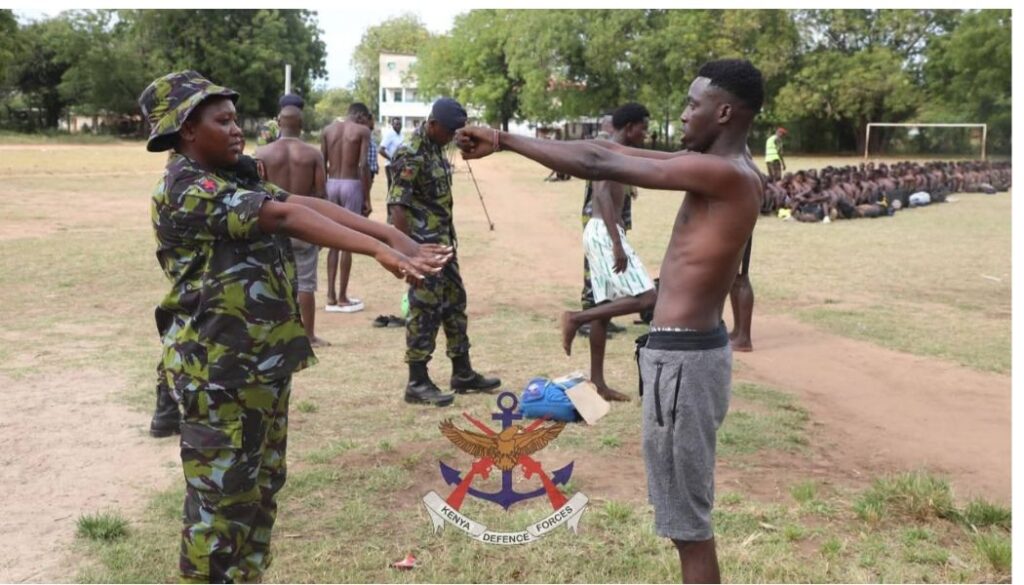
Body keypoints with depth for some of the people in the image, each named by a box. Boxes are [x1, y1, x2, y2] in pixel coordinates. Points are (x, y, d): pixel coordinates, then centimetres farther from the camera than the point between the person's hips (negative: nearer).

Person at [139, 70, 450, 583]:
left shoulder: (235, 179, 11)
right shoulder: (186, 189, -17)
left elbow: (311, 204, 0)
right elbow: (286, 217, -28)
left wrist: (392, 235, -11)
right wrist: (378, 251, -37)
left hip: (262, 363, 9)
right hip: (218, 371, -9)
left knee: (259, 487, 19)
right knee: (221, 498, 3)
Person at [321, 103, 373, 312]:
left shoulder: (328, 129, 9)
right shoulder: (362, 131, -4)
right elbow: (363, 165, -12)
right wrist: (366, 198, -9)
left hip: (331, 184, 5)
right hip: (351, 185, -5)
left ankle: (331, 297, 13)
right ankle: (342, 298, 5)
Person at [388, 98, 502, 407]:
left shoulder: (436, 150, 12)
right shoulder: (411, 155, -17)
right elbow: (398, 206, -21)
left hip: (443, 243, 10)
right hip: (422, 246, -10)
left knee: (455, 303, 14)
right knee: (425, 311, -4)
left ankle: (463, 373, 25)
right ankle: (417, 383, 6)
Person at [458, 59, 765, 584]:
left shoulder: (725, 174, -18)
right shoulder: (719, 171, 11)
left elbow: (601, 166, -18)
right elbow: (612, 152, 12)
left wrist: (505, 140, -11)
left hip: (682, 357, -10)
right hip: (686, 349, 10)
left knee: (686, 516, 2)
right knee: (685, 507, 21)